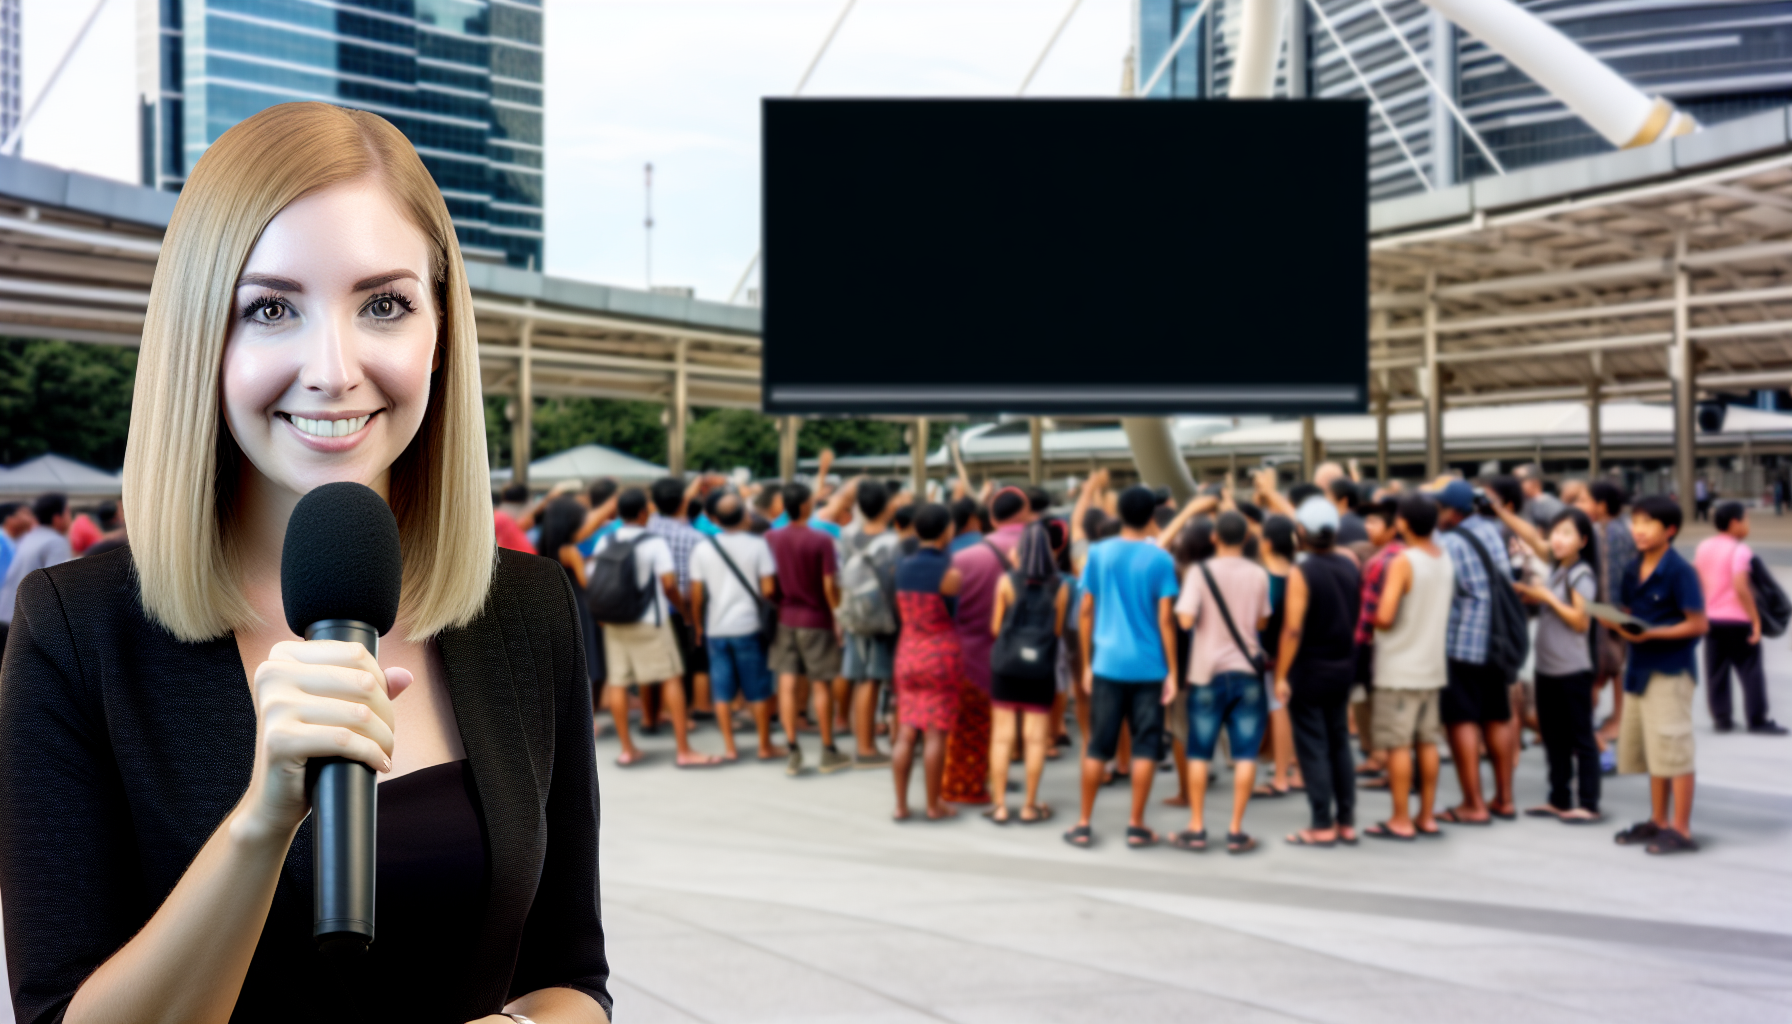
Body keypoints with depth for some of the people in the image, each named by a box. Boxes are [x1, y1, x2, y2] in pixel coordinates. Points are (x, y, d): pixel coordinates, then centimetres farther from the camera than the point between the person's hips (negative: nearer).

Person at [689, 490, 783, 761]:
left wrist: (698, 626, 14)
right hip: (748, 625, -2)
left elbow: (696, 594, 2)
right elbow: (768, 588, -9)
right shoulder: (757, 545, -7)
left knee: (722, 691, 8)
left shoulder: (703, 549, 0)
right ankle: (765, 746, 13)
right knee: (758, 690, 7)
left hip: (715, 629, 2)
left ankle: (729, 747, 9)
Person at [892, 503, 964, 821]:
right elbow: (958, 613, -3)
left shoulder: (902, 568, 3)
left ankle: (900, 804, 10)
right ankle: (934, 805, 7)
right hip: (942, 655, -5)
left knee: (906, 732, 8)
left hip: (908, 654, 5)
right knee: (935, 734, 0)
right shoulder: (949, 572, -14)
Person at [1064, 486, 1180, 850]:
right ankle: (1136, 826, 9)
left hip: (1108, 664, 2)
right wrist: (1172, 671, -1)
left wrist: (1087, 663, 13)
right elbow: (1165, 619, -7)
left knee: (1098, 746, 8)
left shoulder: (1099, 554, 2)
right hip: (1149, 667, -2)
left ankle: (1083, 825, 11)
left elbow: (1085, 612, 5)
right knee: (1145, 746, 7)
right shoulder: (1160, 560, -5)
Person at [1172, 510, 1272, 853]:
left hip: (1207, 672, -1)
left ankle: (1196, 829, 8)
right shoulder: (1258, 575, 0)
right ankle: (1236, 831, 3)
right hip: (1247, 671, 1)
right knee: (1245, 754, 4)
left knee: (1199, 753, 7)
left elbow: (1186, 619, -15)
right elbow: (1262, 621, 8)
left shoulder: (1200, 571, -8)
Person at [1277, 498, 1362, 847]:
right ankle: (1346, 821, 15)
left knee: (1312, 746, 0)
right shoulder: (1350, 566, 2)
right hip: (1344, 667, 6)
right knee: (1339, 743, 13)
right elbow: (1357, 619, 11)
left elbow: (1293, 629, -18)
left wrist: (1281, 675, -15)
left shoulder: (1302, 573, -16)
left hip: (1309, 668, -6)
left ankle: (1322, 826, 1)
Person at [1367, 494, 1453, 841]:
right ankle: (1426, 817, 17)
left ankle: (1401, 821, 1)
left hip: (1398, 669, -7)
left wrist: (1370, 620, -2)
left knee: (1398, 744, -2)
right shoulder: (1445, 559, 6)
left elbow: (1385, 617, -22)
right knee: (1427, 742, 12)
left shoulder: (1403, 562, -17)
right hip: (1432, 666, 7)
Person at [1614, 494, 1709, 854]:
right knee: (1649, 751, 14)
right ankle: (1658, 822, 25)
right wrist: (1622, 625, -5)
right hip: (1639, 668, 8)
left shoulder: (1679, 572, -13)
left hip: (1671, 671, -8)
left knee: (1674, 753, -4)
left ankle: (1681, 830, 2)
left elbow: (1697, 624, -13)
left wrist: (1652, 633, -22)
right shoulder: (1632, 570, 10)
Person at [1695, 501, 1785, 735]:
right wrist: (1755, 619, -18)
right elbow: (1740, 587, -23)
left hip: (1711, 619, 7)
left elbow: (1696, 582, 10)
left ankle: (1721, 718, 13)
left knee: (1716, 671, 10)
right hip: (1737, 620, -7)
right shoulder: (1739, 550, -15)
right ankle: (1757, 720, 5)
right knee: (1751, 671, 2)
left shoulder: (1703, 547, 6)